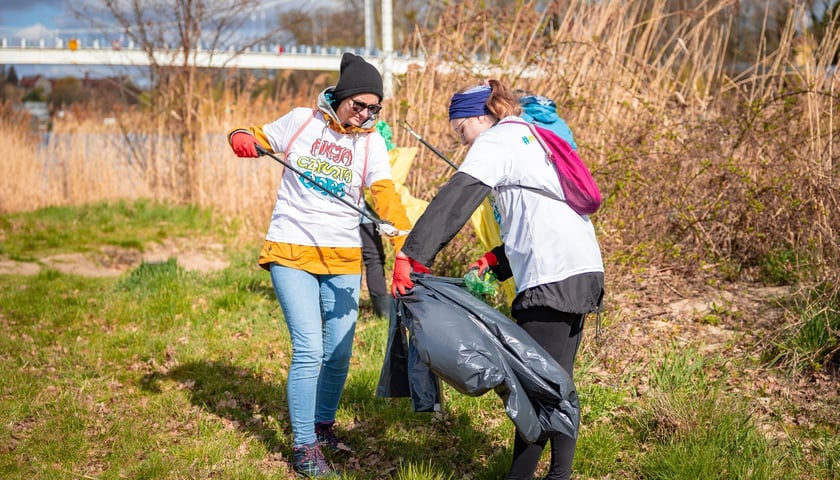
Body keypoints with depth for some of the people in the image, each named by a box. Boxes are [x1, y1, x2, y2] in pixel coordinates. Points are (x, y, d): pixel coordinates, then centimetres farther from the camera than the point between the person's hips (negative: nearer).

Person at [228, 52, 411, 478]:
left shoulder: (371, 141, 1)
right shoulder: (301, 121, 0)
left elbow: (386, 197, -12)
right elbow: (257, 140, 14)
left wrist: (405, 249, -26)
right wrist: (242, 138, -11)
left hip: (343, 260, 3)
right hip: (291, 253, -2)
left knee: (339, 353, 7)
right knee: (309, 350, -11)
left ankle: (324, 426, 32)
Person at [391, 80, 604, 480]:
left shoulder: (495, 141, -3)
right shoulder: (531, 138, 25)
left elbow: (453, 202, -17)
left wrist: (410, 258, -23)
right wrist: (496, 260, 17)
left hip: (553, 277, -10)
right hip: (585, 270, 10)